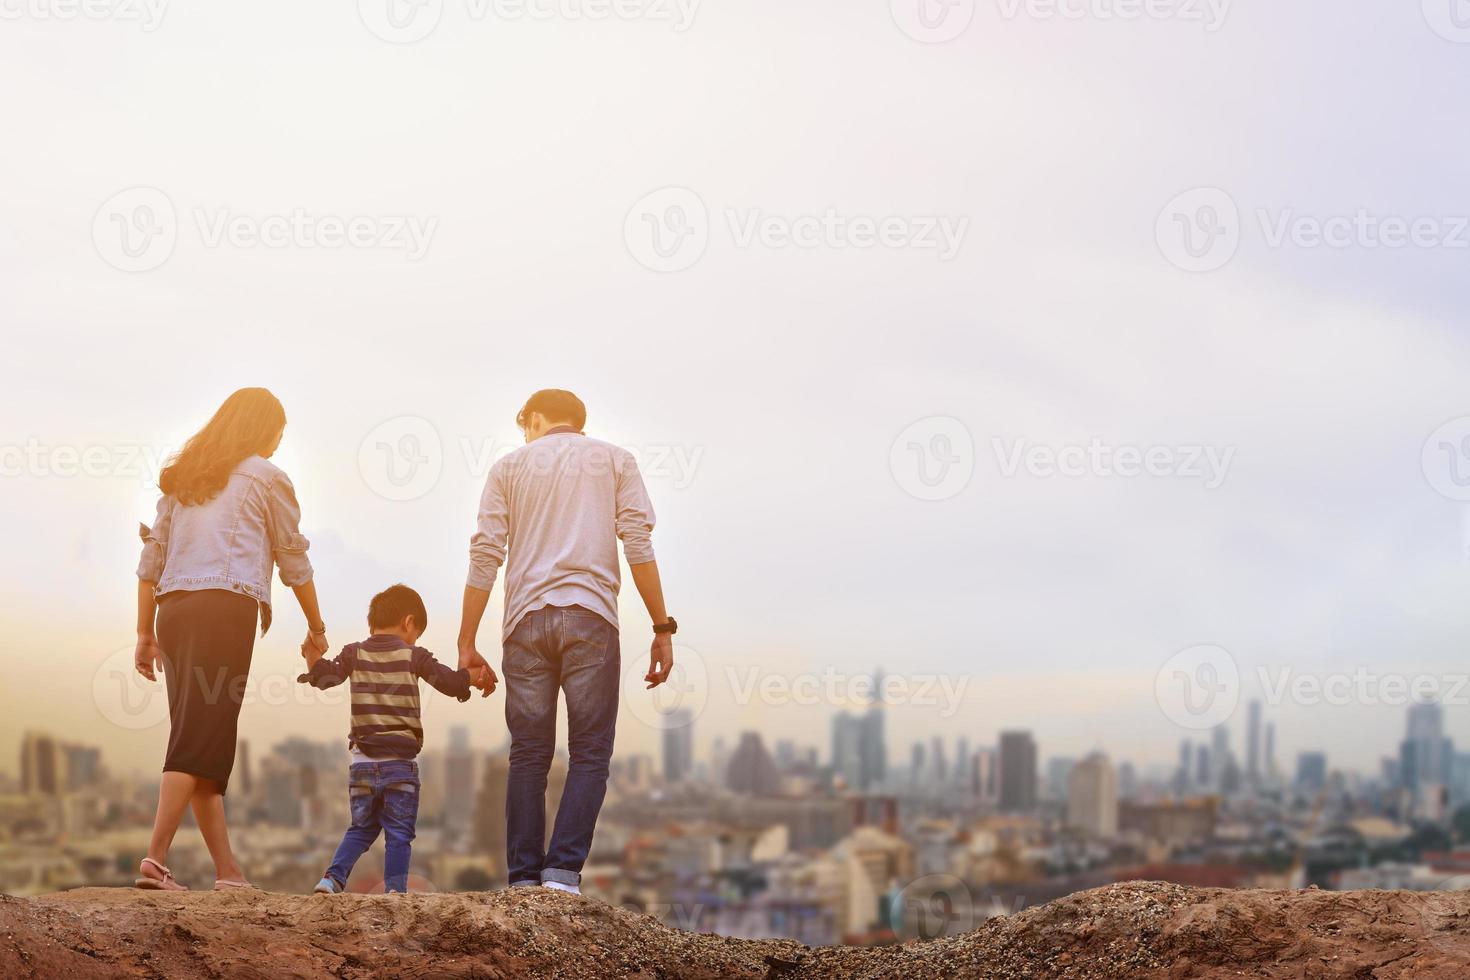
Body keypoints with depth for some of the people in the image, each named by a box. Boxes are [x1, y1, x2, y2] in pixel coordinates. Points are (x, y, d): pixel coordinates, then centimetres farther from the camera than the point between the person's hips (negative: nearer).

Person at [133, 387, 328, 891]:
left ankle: (228, 869, 3)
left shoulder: (181, 476, 23)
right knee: (199, 738, -11)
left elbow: (151, 560, 17)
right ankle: (156, 857, -21)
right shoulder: (265, 476, 8)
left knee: (205, 740, 5)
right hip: (225, 606, -6)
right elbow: (293, 559, 9)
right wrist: (317, 627, 19)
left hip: (173, 608, 6)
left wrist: (146, 633, 17)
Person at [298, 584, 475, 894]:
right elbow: (452, 683, -2)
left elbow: (324, 678, -8)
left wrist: (312, 653, 6)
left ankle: (333, 878, 1)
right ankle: (395, 889, -6)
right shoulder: (413, 656, 0)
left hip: (362, 762, 3)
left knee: (361, 828, 16)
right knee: (399, 833, 3)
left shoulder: (354, 653, 5)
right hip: (400, 763, -3)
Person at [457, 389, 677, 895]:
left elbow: (484, 556, 7)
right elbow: (638, 545, 2)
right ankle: (563, 872, -14)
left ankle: (523, 881, 0)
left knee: (528, 757, 5)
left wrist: (467, 644, 7)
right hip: (589, 616, -2)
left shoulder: (509, 465, 17)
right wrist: (662, 629, 2)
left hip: (526, 622, 2)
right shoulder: (615, 460, 15)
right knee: (589, 755, -1)